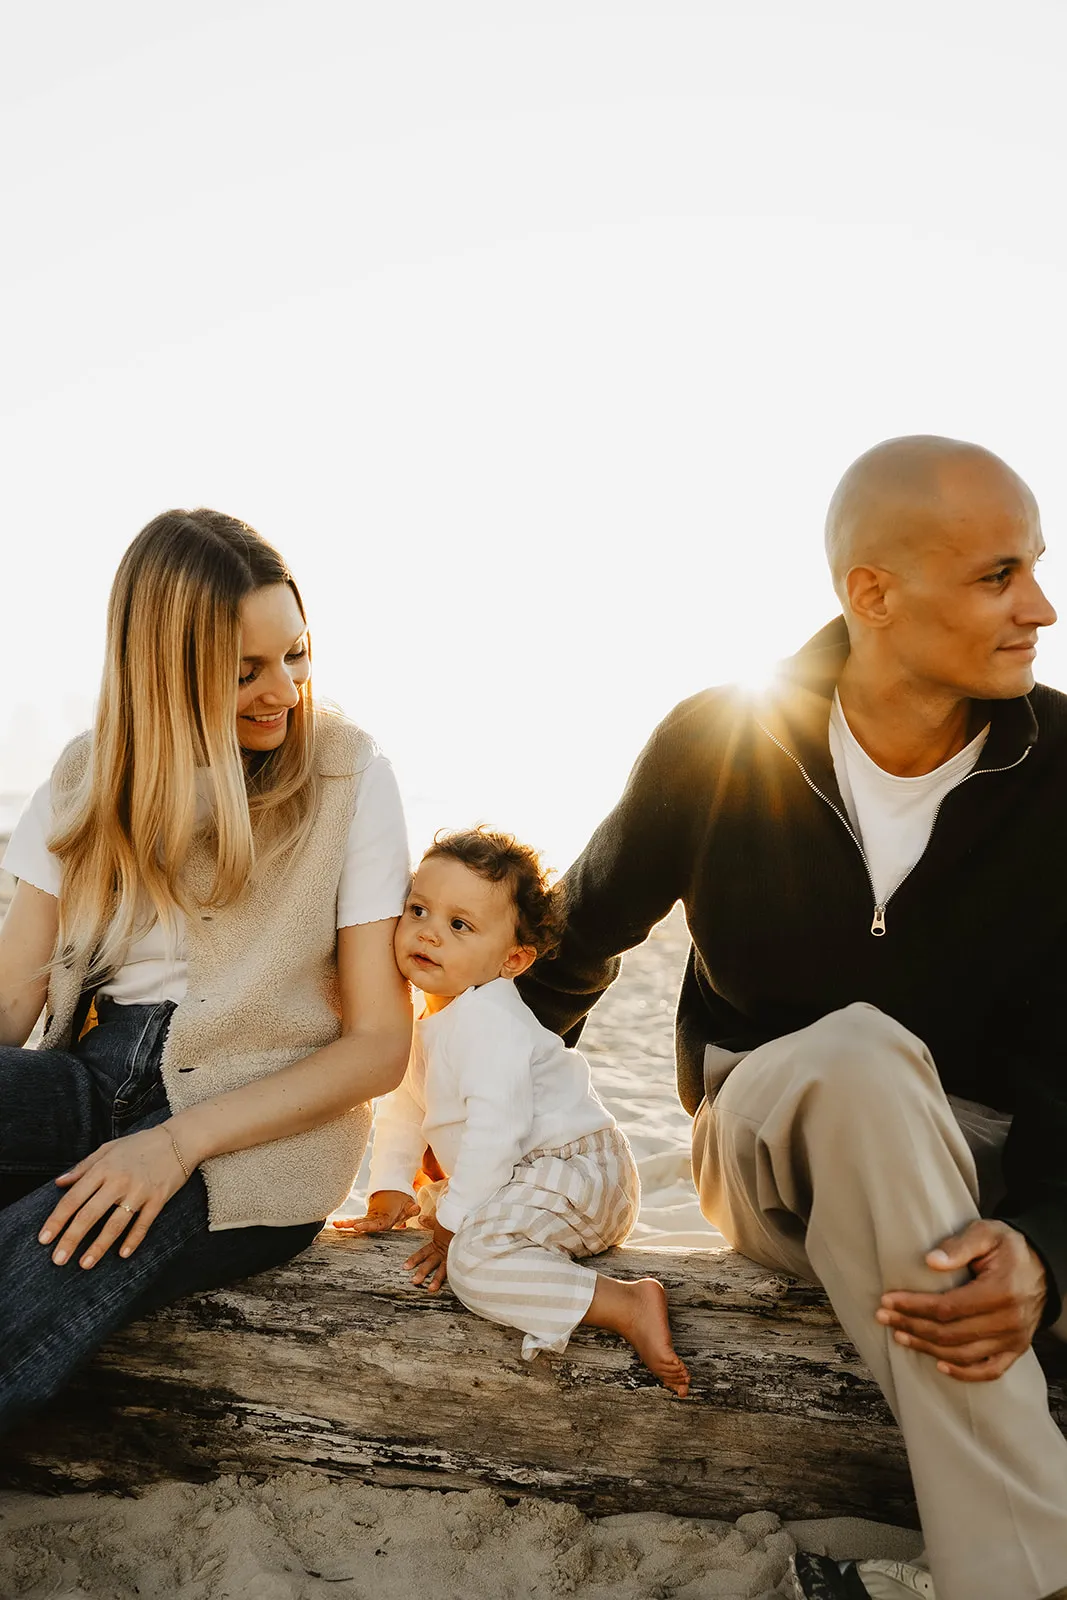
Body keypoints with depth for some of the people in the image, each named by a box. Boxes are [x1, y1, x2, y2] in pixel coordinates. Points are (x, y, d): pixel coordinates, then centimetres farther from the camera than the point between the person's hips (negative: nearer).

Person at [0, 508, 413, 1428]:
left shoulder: (348, 775, -2)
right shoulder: (91, 774, 9)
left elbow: (381, 1042, -4)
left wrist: (183, 1139, -18)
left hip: (263, 1120, -4)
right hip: (91, 1077, 5)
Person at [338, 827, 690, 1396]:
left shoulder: (487, 1020, -22)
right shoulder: (426, 1015, 9)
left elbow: (496, 1127, -28)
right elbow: (404, 1103, 19)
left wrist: (454, 1224, -23)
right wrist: (390, 1189, 12)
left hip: (575, 1172, -11)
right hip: (537, 1170, 11)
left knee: (475, 1257, -33)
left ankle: (629, 1305, -33)